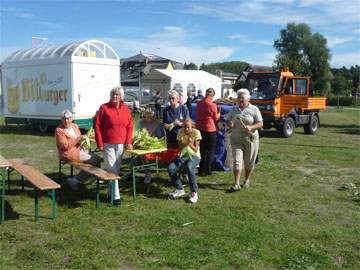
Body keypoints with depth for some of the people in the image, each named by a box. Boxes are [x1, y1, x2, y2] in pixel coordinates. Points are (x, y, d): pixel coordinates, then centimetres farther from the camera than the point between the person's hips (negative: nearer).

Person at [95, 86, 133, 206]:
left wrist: (129, 142, 0)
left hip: (121, 144, 4)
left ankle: (110, 191, 27)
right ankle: (115, 196, 2)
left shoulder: (125, 109, 6)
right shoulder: (104, 108, -5)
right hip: (108, 144, -4)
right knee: (112, 170, -3)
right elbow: (97, 126, -4)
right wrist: (100, 143, -8)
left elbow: (129, 126, 9)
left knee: (116, 169, 12)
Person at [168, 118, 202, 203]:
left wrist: (190, 144, -29)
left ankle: (194, 192, -23)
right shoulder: (181, 132, 0)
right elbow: (179, 148, 1)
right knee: (171, 168, -25)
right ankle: (179, 189, -3)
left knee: (189, 167, -39)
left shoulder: (196, 132, -9)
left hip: (194, 156, -3)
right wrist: (184, 144, -21)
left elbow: (196, 150, -10)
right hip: (183, 156, 4)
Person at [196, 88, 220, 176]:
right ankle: (208, 170, 8)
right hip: (210, 129, -5)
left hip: (200, 128, 5)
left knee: (202, 150, 16)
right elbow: (216, 118, -4)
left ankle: (201, 170, 20)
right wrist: (219, 113, 14)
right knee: (210, 151, 7)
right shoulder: (213, 105, -16)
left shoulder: (199, 103, 0)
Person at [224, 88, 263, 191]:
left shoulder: (254, 109, -2)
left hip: (250, 139, -2)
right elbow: (227, 120, 14)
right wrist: (229, 124, -10)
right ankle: (237, 184, -9)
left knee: (249, 162, 10)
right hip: (236, 140, 2)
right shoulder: (234, 109, 9)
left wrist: (251, 127, -26)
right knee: (237, 161, -8)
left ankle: (247, 180, 31)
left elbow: (260, 124, -7)